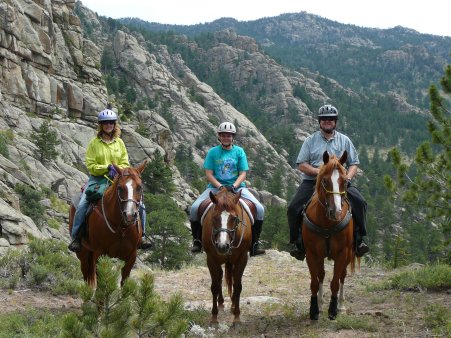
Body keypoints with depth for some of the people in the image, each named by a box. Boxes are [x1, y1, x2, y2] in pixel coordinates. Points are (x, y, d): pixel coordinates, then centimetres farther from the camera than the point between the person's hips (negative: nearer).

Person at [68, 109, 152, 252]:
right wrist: (107, 167, -18)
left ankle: (141, 235, 4)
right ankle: (76, 237, -10)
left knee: (139, 204, -10)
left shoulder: (119, 143, 9)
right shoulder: (94, 143, 0)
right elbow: (91, 166, -6)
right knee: (82, 205, -23)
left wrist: (116, 170, -13)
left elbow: (125, 164, 7)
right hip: (97, 179, -2)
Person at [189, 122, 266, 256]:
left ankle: (255, 242, -8)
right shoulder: (212, 152, 4)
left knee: (259, 209, -21)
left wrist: (233, 186, -18)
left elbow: (243, 174, 0)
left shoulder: (239, 151, 5)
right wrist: (221, 187, -18)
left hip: (237, 187, 0)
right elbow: (209, 174, -2)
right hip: (215, 186, 0)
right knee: (194, 208, -23)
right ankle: (197, 240, -3)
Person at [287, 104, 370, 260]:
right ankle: (297, 242, -5)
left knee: (359, 202, -24)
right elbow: (301, 165, 3)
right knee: (294, 208, -20)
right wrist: (319, 171, -13)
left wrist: (347, 178, -9)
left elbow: (354, 164, 13)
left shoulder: (344, 140, 13)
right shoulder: (311, 140, 10)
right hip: (312, 182, 0)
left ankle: (359, 239, -14)